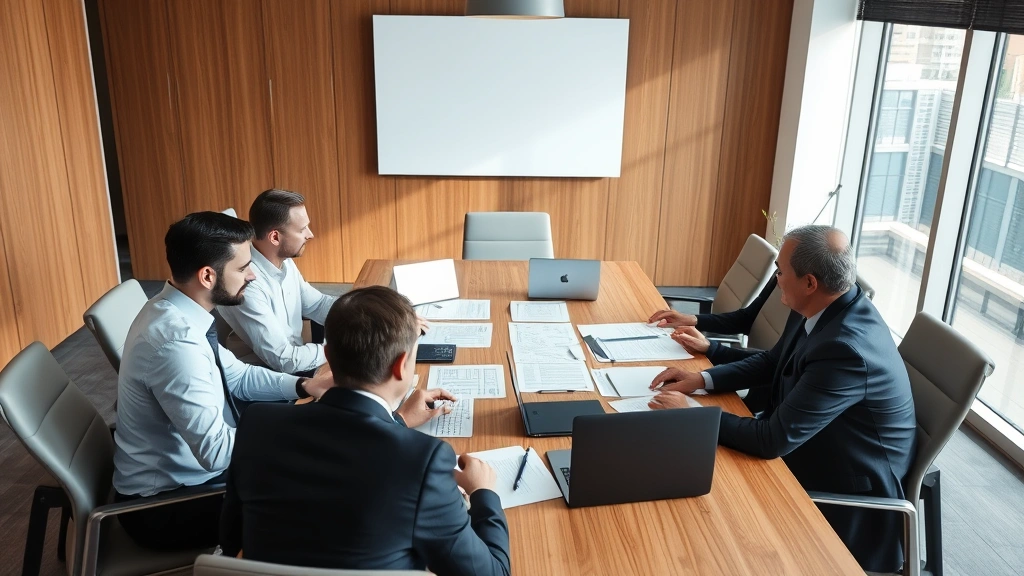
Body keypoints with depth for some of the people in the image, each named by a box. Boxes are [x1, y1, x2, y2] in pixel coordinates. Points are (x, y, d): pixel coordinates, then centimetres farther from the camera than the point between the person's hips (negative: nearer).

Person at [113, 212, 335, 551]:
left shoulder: (174, 311, -4)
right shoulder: (175, 340, -33)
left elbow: (237, 376, 8)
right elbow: (216, 452, -33)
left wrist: (303, 386, -6)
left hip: (189, 468, 8)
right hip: (164, 504, -8)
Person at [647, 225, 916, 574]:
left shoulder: (846, 349, -36)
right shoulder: (827, 306, -9)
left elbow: (774, 440, -33)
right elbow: (772, 362, 6)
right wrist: (701, 379, -5)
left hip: (849, 480, -7)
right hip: (812, 441, 7)